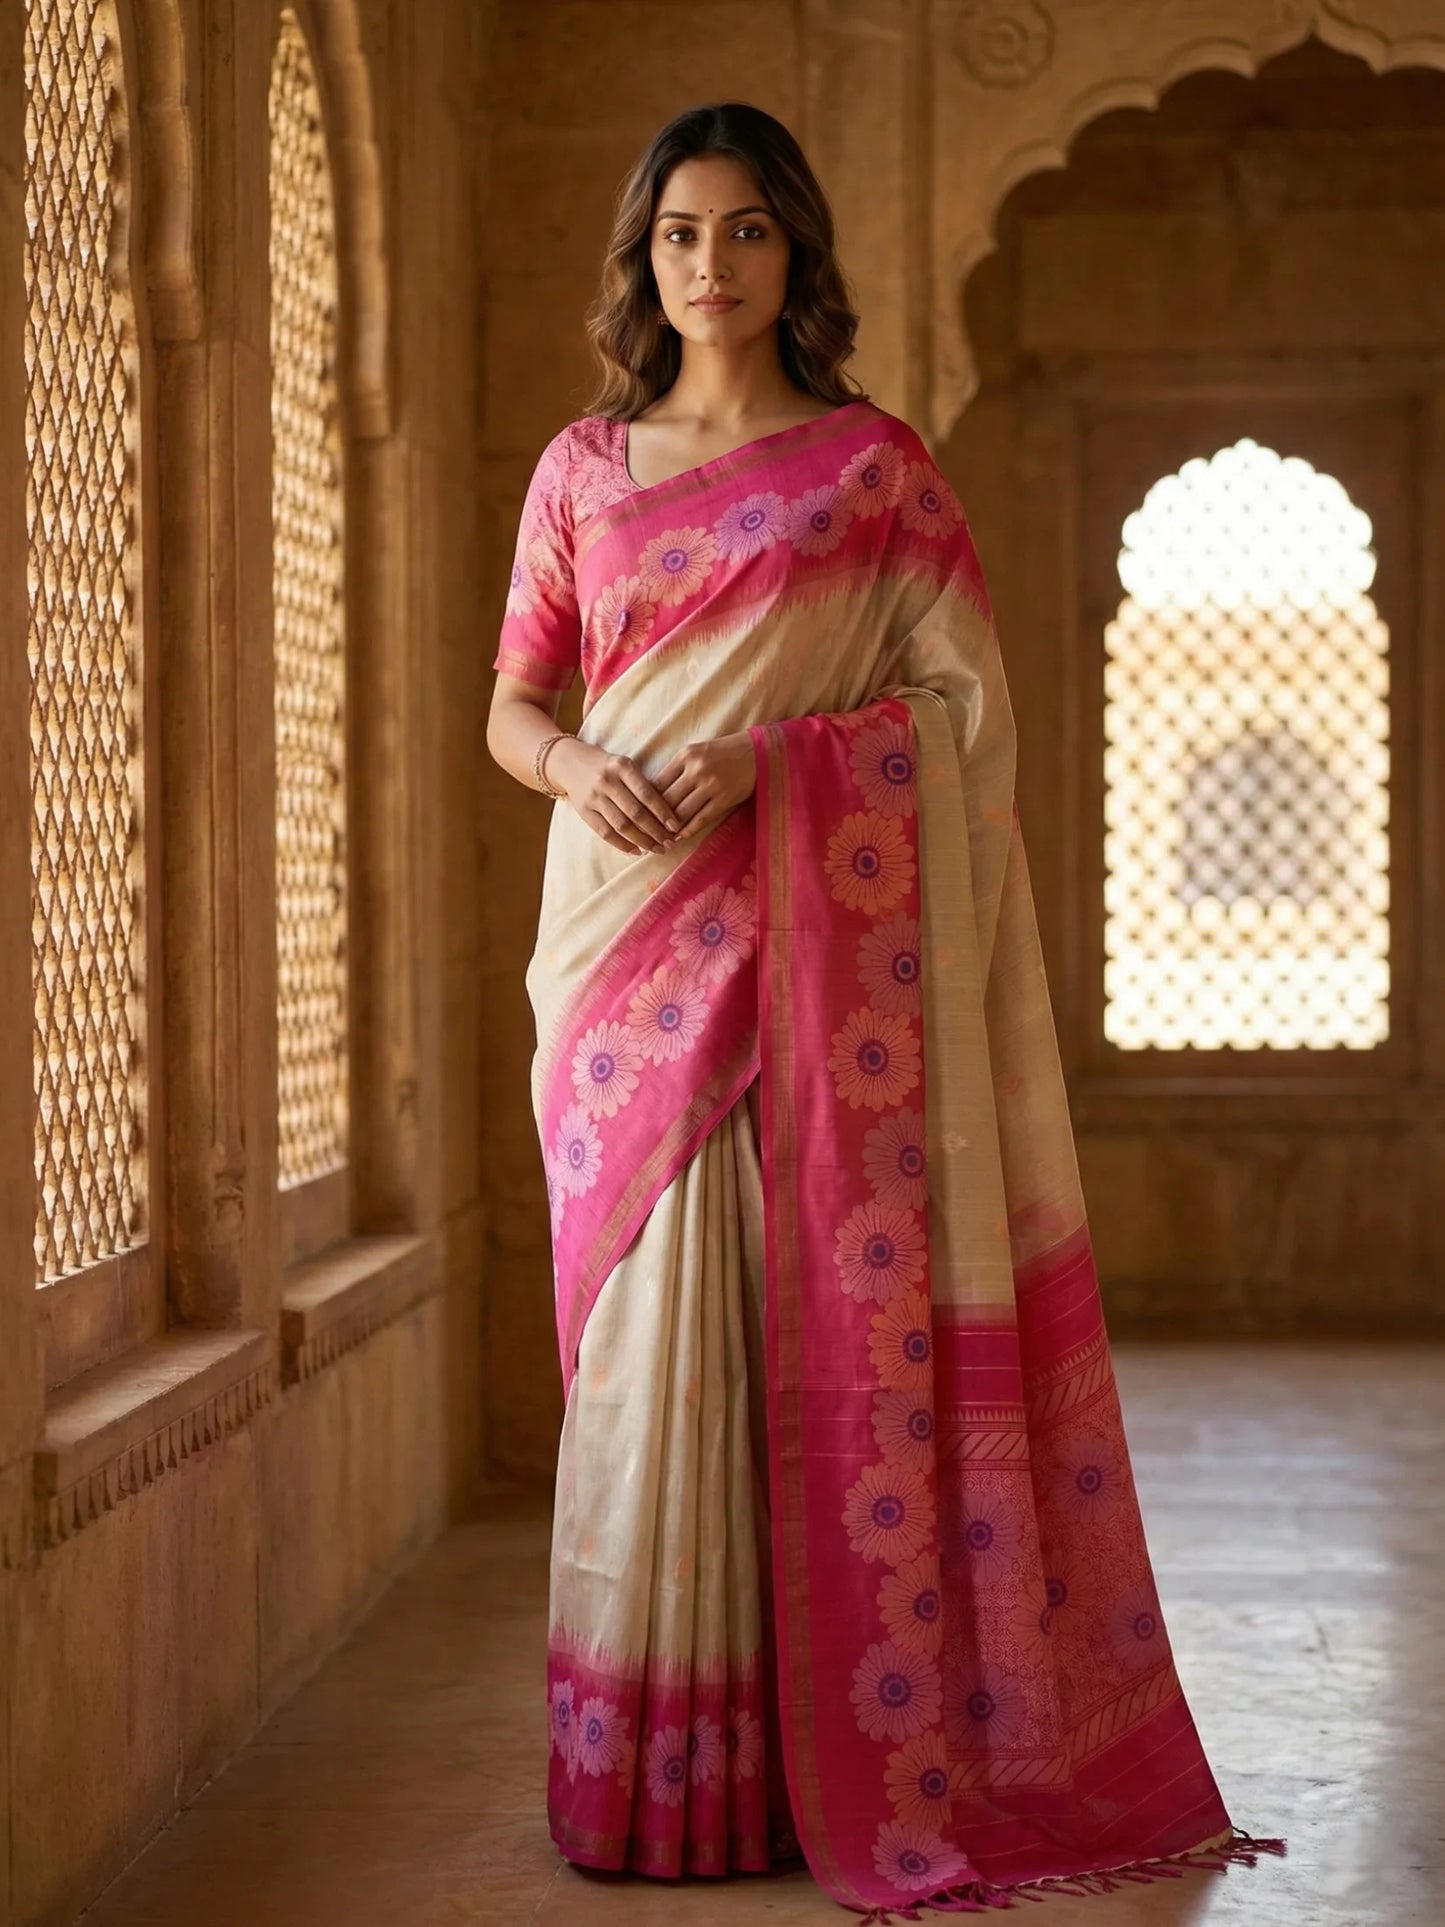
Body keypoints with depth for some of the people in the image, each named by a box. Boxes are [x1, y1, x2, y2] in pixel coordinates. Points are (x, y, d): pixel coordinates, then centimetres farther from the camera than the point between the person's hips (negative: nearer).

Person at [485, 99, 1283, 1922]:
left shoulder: (874, 461, 5)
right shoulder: (582, 468, 13)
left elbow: (962, 693, 0)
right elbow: (509, 704, 13)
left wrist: (768, 752, -14)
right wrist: (576, 765, -9)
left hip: (818, 928, -2)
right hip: (632, 926, 2)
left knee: (821, 1306, -5)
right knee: (648, 1308, -1)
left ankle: (838, 1750, 1)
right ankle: (659, 1758, 5)